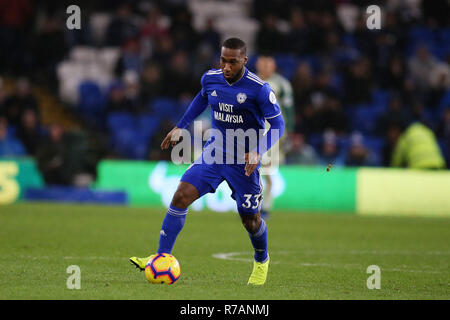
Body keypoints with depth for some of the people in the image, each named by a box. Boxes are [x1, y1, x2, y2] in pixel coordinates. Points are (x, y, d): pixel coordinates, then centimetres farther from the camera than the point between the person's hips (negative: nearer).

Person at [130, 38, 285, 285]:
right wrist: (180, 127, 20)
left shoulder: (258, 89, -19)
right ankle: (161, 258, -14)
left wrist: (258, 152, -27)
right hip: (214, 153, 4)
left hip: (244, 161, -4)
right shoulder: (210, 79, -4)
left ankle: (262, 261, 38)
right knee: (181, 196, -16)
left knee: (250, 221, 6)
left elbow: (278, 125, -13)